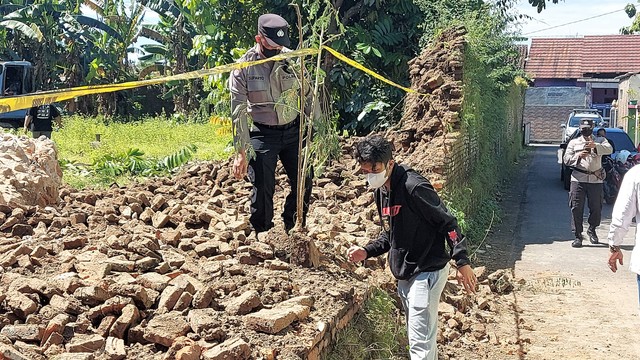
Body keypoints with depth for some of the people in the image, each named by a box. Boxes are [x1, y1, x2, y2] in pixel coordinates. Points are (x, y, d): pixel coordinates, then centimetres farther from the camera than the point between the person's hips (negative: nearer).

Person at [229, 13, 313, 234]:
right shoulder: (243, 68, -11)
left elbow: (308, 97, 5)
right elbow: (238, 112, -10)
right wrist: (240, 153, -14)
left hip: (293, 131, 3)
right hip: (263, 135, -3)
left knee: (303, 183, 5)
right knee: (263, 189, -3)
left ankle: (292, 231, 28)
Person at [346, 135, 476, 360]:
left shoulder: (414, 187, -20)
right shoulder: (380, 191, 9)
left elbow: (448, 223, -17)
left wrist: (462, 263, -21)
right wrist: (366, 252, 5)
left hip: (427, 272, -9)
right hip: (404, 274, 9)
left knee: (420, 342, -11)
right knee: (424, 337, 18)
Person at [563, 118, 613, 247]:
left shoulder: (600, 141, 11)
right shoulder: (573, 142, 13)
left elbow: (609, 149, -10)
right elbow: (566, 159, 5)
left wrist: (595, 146, -29)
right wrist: (578, 156, -15)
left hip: (596, 180, 0)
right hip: (578, 179, 0)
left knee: (596, 208, 6)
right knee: (576, 208, -4)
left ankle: (592, 230, 31)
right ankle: (577, 236, 3)